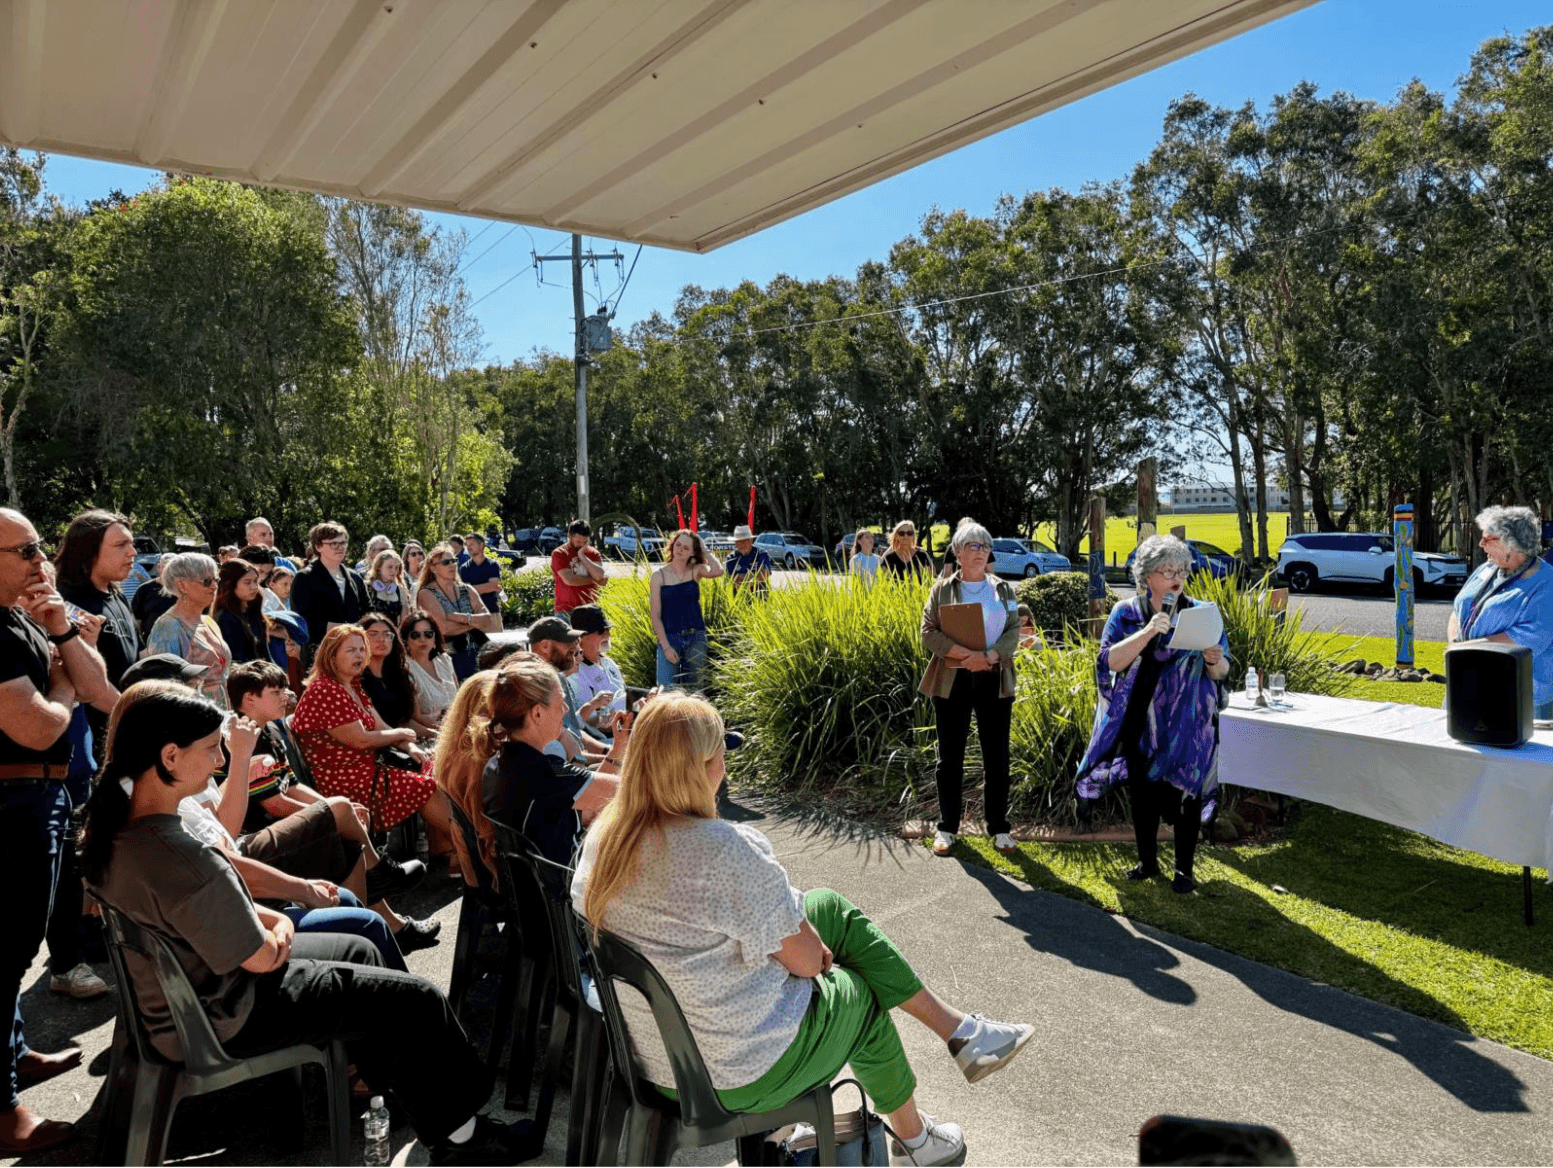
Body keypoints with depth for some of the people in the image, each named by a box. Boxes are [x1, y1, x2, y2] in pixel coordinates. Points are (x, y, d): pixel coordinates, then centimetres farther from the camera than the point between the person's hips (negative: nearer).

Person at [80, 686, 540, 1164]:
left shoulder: (113, 814, -8)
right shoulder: (186, 864, -37)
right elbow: (263, 959, -23)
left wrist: (269, 917, -3)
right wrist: (276, 934, -2)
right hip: (225, 1019, -10)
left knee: (358, 950, 25)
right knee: (419, 1000, -2)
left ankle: (394, 1085, 42)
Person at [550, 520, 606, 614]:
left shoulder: (593, 553, 11)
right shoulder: (559, 554, -2)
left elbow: (600, 575, -6)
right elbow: (569, 580, -13)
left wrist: (582, 556, -8)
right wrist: (593, 580, -2)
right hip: (566, 611, -4)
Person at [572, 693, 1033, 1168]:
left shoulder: (602, 838, -7)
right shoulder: (730, 852, -31)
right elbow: (808, 960, -19)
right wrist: (813, 948, 6)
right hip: (741, 1075, -7)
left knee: (831, 907, 13)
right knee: (859, 993, 23)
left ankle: (959, 1029, 26)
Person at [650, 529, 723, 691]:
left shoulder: (695, 571, 3)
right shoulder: (659, 575, -1)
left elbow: (717, 571, -21)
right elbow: (655, 615, -3)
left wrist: (704, 550, -5)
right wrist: (666, 646, -11)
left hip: (696, 638, 2)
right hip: (669, 638, -2)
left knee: (693, 690, 7)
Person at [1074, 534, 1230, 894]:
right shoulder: (1126, 614, 1)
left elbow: (1222, 672, 1)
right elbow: (1111, 660, -13)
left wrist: (1214, 661, -22)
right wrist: (1147, 632, -24)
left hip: (1186, 725, -1)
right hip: (1140, 723, 1)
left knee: (1186, 791, 1)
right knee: (1142, 791, 11)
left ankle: (1184, 868, 17)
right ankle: (1147, 861, 28)